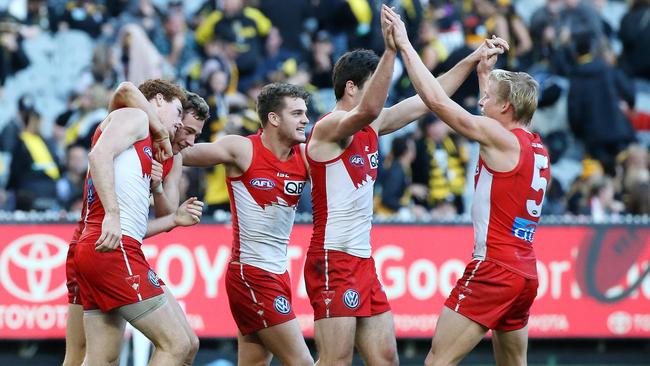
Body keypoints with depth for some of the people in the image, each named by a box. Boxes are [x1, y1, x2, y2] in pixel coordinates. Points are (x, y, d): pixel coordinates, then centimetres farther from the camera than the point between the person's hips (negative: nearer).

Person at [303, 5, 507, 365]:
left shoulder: (370, 128, 14)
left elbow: (425, 101, 22)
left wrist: (472, 60, 21)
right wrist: (390, 51, -42)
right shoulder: (329, 126, -12)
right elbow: (368, 109, -34)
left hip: (363, 263, 9)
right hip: (333, 260, -9)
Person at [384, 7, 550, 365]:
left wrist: (405, 45, -6)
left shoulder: (502, 140, -9)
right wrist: (486, 73, 42)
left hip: (492, 268, -9)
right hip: (525, 274, 9)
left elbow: (437, 100, -12)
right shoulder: (537, 147, 13)